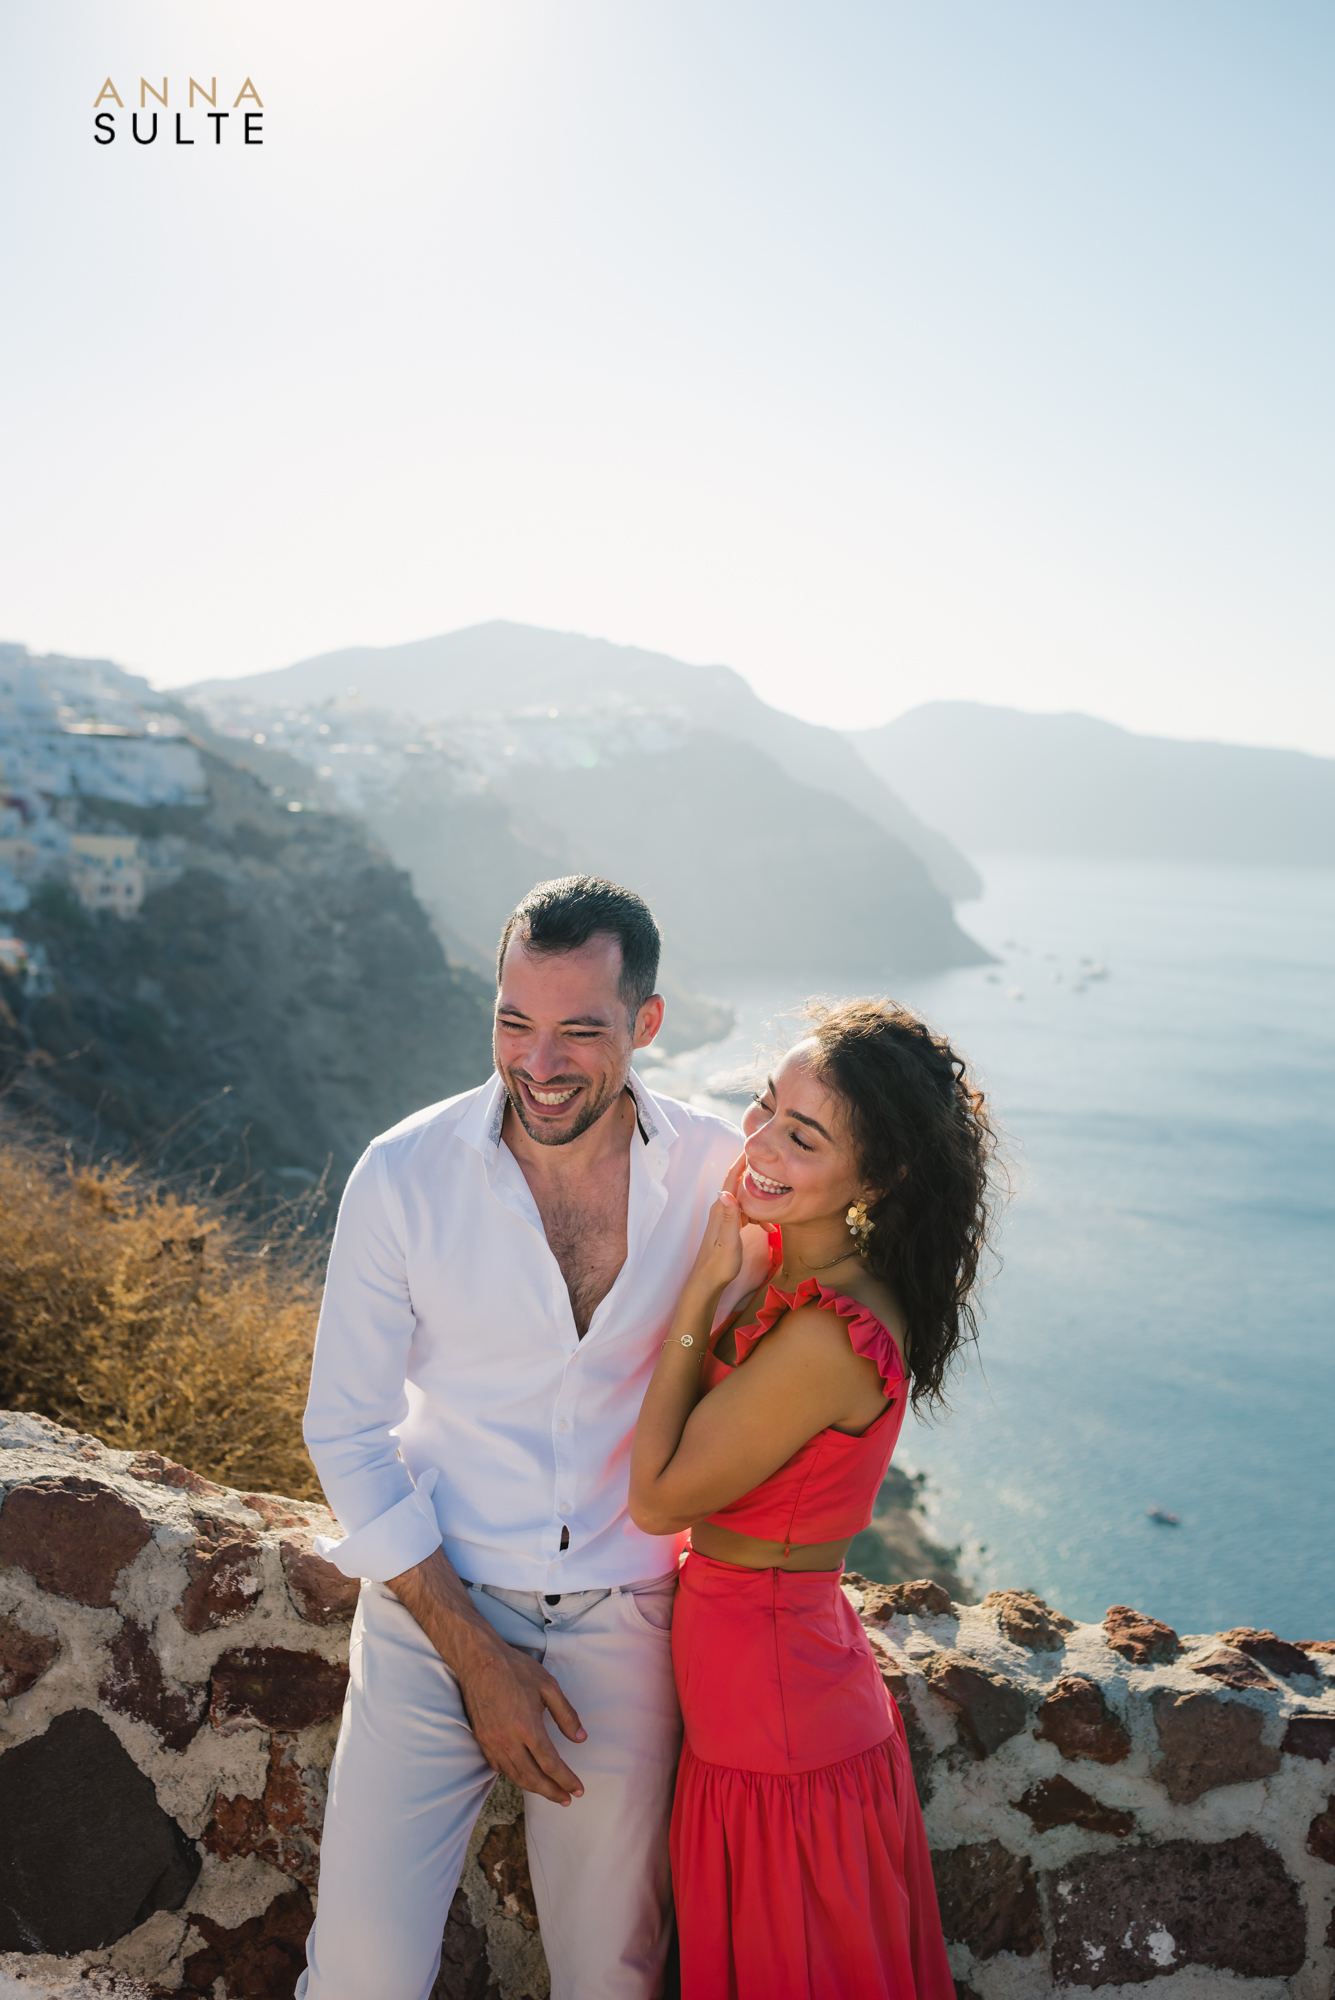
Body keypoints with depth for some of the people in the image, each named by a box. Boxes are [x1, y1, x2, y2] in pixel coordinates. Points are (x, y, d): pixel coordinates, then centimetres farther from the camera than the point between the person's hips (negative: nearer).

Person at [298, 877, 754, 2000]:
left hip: (627, 1618, 1)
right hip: (434, 1607, -1)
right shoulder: (404, 1176, -12)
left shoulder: (718, 1171, -8)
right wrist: (474, 1653, -8)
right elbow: (346, 1432, -6)